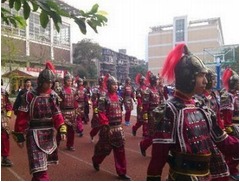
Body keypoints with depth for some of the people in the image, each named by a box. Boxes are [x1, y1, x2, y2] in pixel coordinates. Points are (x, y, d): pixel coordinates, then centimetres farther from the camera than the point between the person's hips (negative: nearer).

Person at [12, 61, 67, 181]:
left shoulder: (53, 96, 3)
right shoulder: (29, 96, -12)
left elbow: (57, 114, 1)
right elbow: (22, 117, -9)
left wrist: (62, 129, -11)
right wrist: (20, 135, -8)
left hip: (49, 134, 5)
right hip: (34, 134, -5)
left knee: (40, 164, 24)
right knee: (40, 169, -8)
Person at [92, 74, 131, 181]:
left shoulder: (118, 97, 7)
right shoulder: (104, 98, -13)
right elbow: (101, 113, -18)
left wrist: (119, 123, 14)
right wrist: (105, 125, -21)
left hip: (118, 127, 6)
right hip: (108, 128, -5)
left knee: (120, 150, 7)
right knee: (105, 149, 11)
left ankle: (121, 172, 17)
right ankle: (96, 161, 42)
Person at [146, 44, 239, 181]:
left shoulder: (201, 110, 4)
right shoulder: (170, 111, -20)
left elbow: (223, 141, 6)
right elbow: (158, 155, -21)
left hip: (206, 176, 8)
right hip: (183, 177, -8)